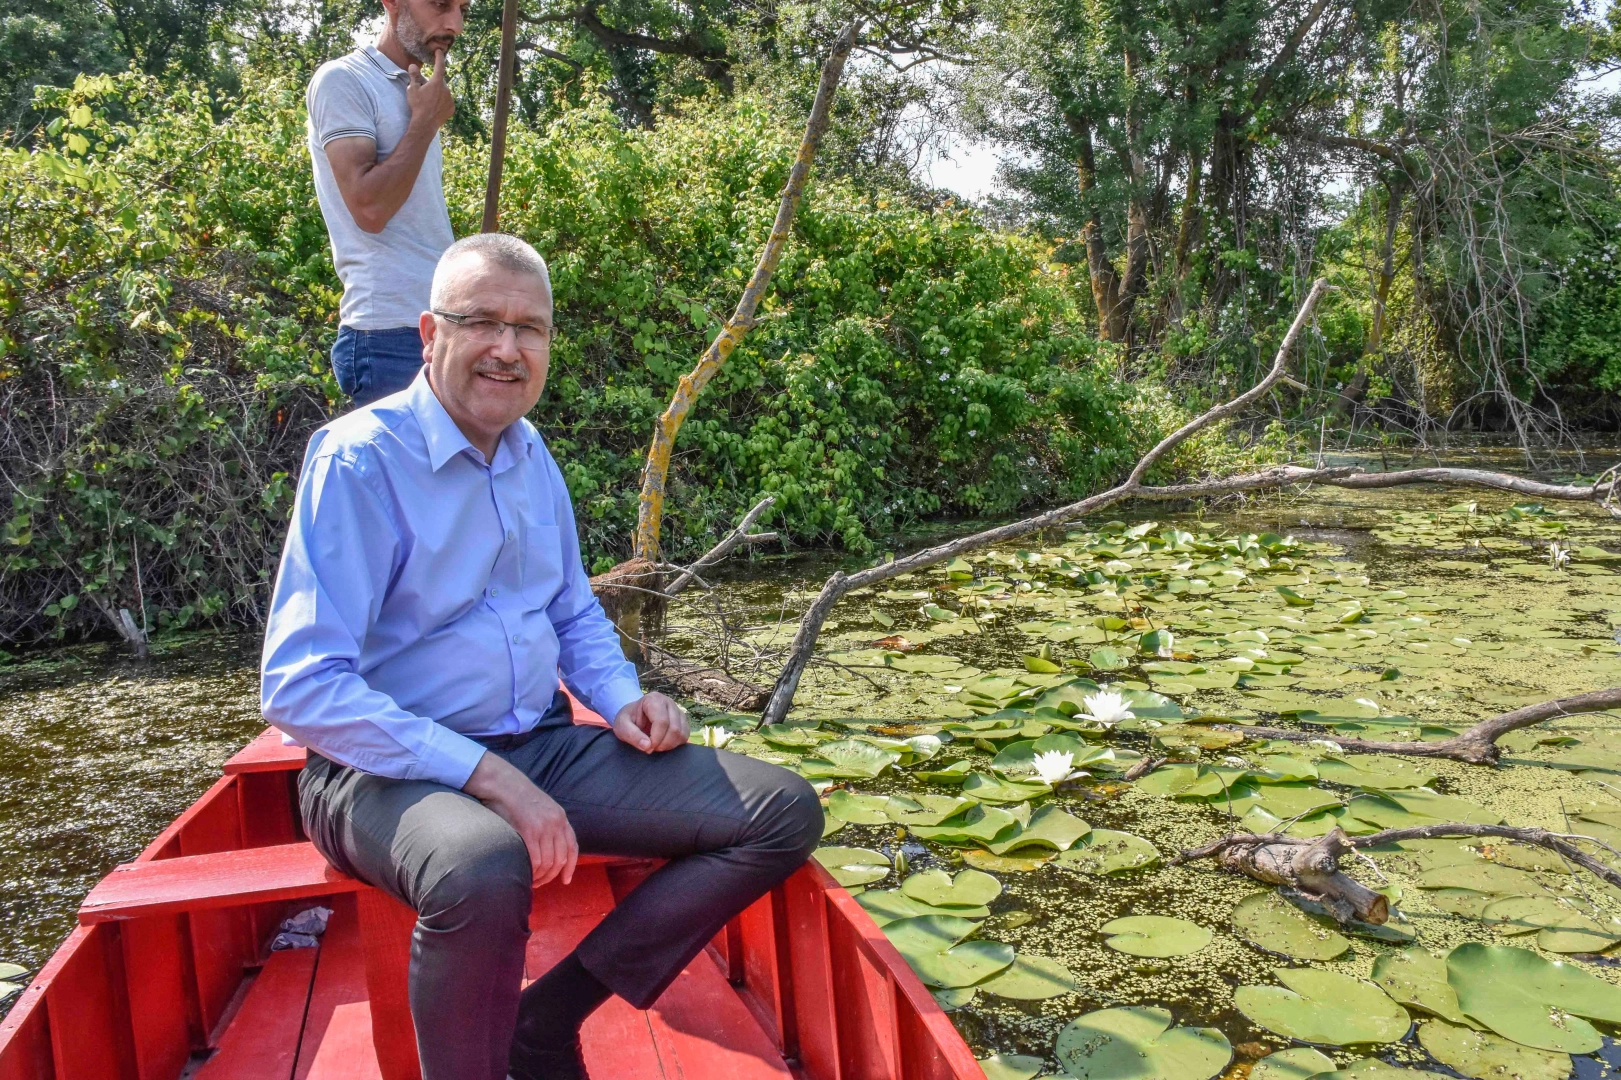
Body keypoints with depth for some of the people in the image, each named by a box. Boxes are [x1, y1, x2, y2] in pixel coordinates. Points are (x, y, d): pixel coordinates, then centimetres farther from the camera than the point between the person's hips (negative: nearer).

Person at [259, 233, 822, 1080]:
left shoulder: (530, 453, 10)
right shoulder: (360, 459, -13)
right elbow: (300, 688, -19)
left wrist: (622, 699, 0)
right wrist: (486, 776, -25)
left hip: (540, 748, 7)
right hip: (392, 771, -7)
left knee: (783, 813, -6)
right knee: (483, 867, -42)